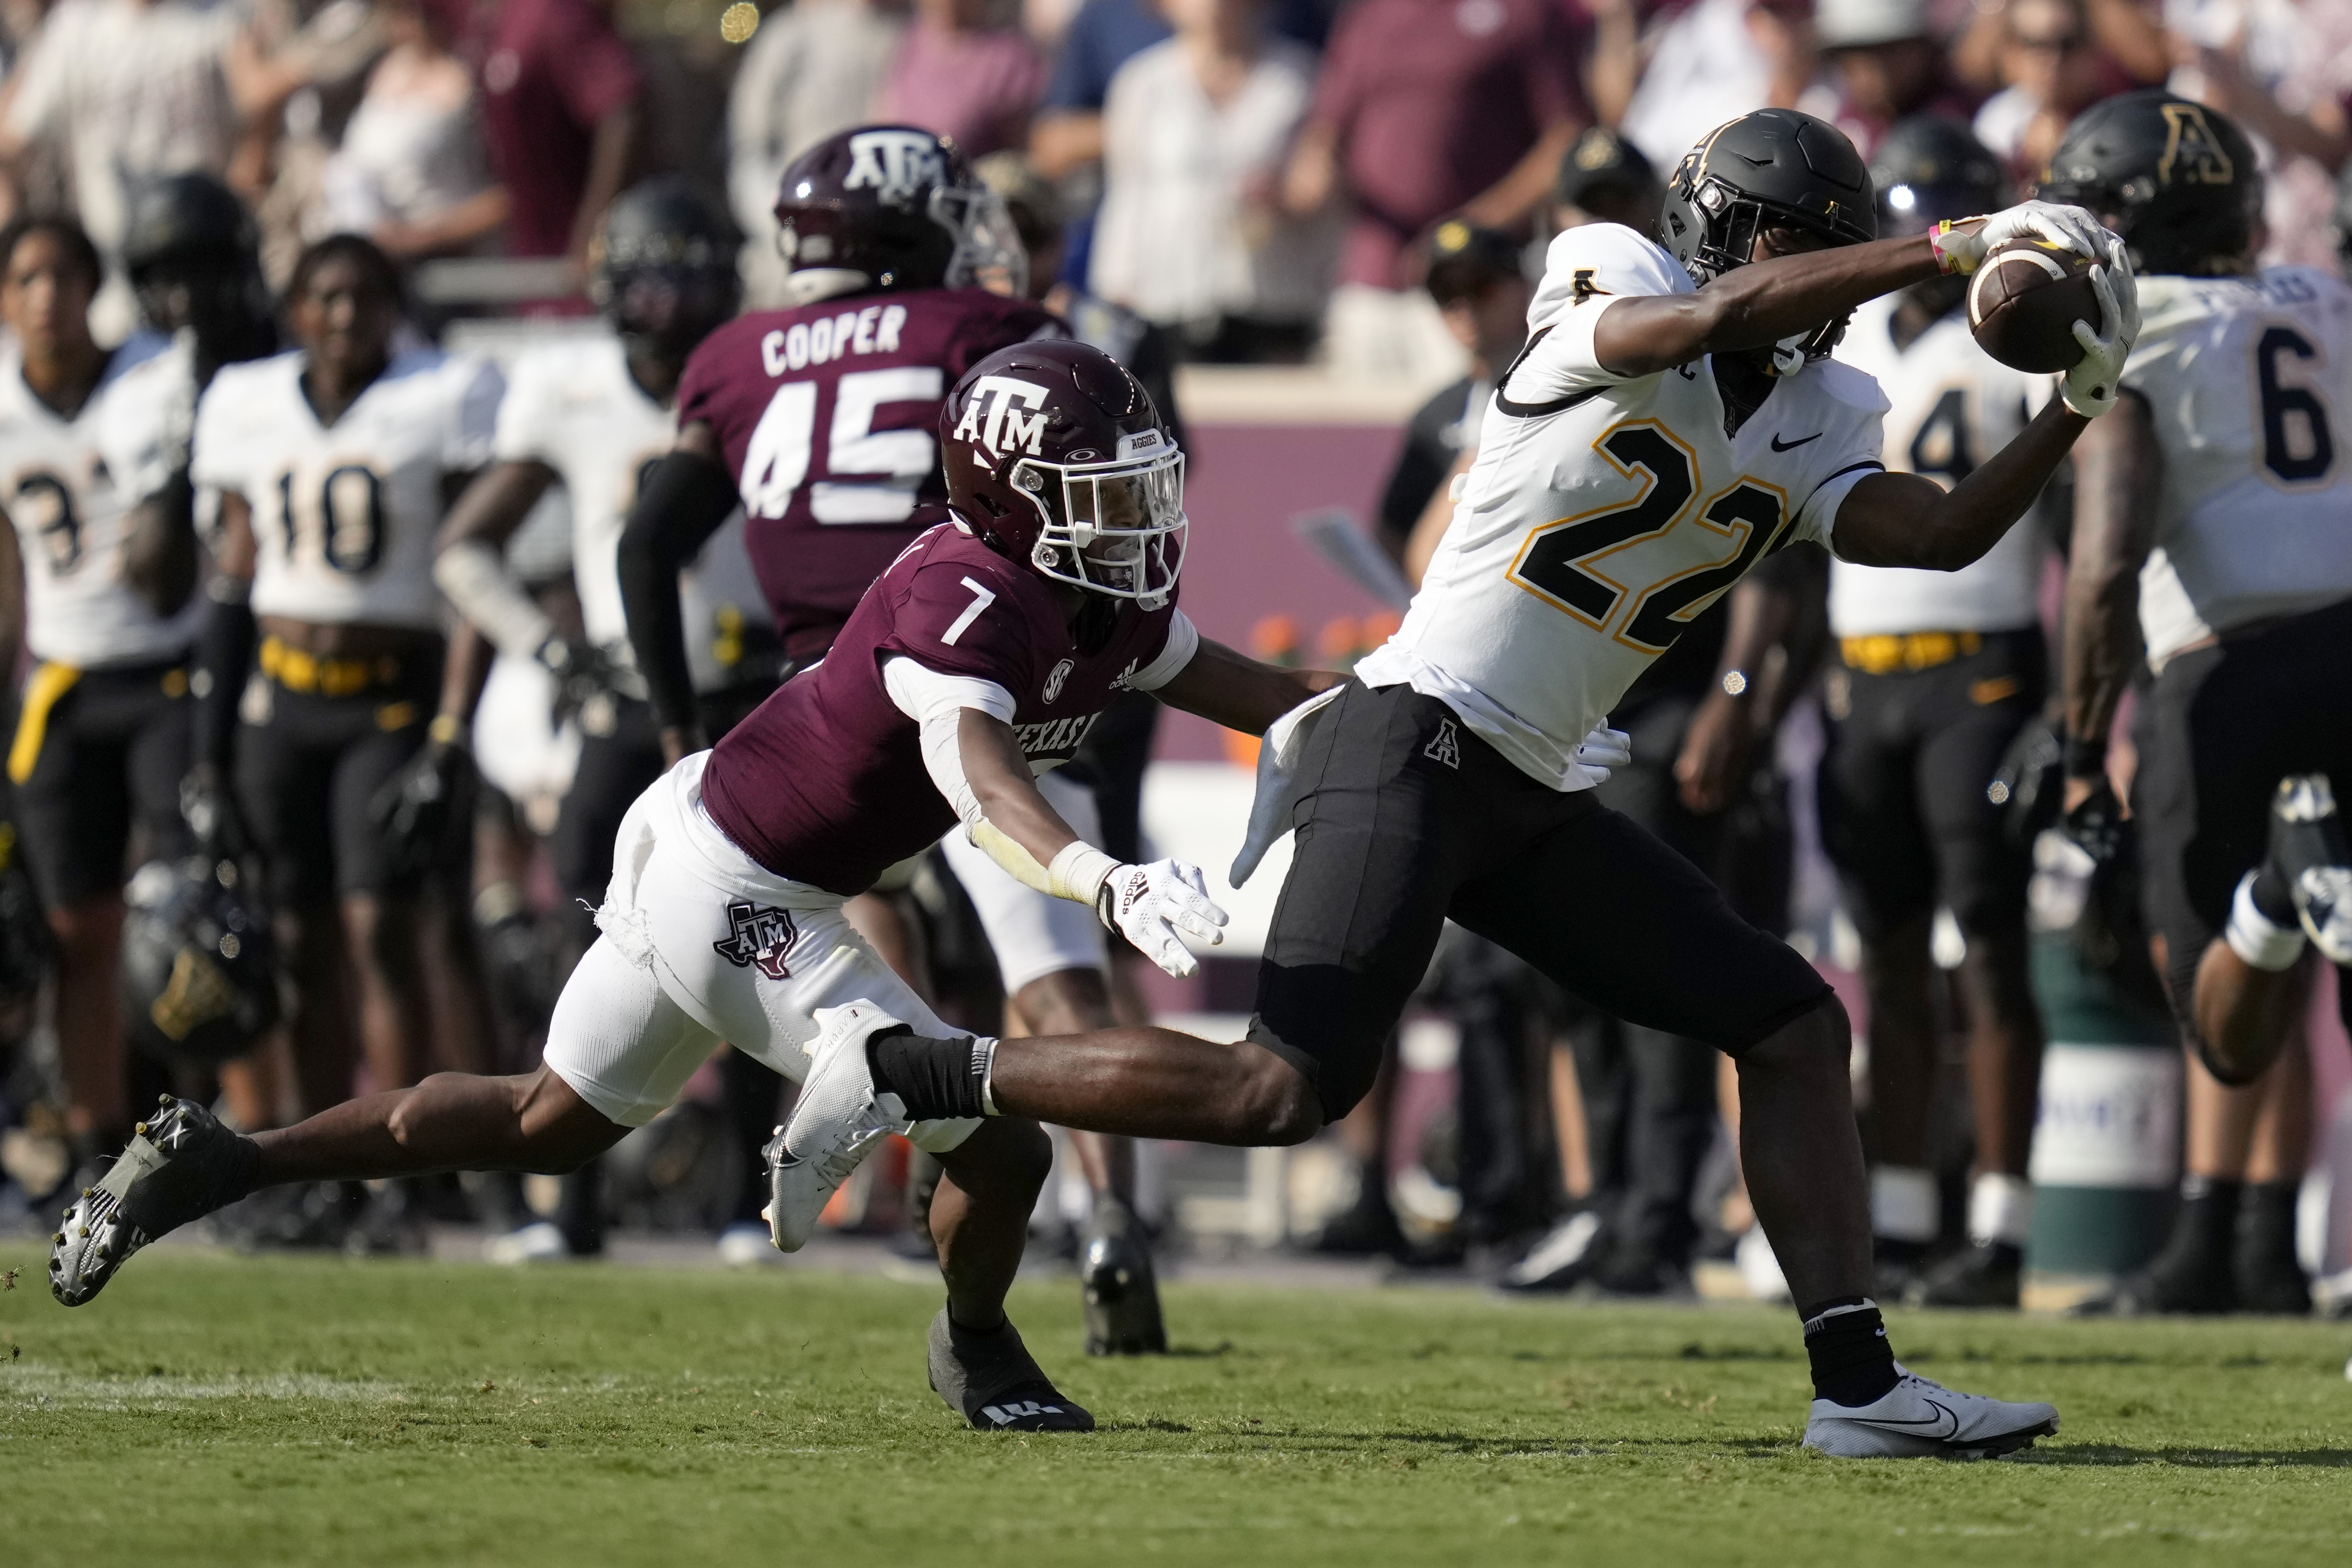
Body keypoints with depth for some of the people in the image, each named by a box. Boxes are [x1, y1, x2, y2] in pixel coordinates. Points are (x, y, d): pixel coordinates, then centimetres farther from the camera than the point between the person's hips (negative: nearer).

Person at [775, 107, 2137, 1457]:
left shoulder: (1813, 428, 12)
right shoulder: (1613, 306, -7)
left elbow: (1942, 536, -1)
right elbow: (1727, 310, -27)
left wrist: (2075, 410, -11)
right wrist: (1960, 248, -27)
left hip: (1533, 798, 8)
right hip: (1413, 743, -8)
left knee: (1795, 1029, 4)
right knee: (1289, 1090, -20)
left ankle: (1858, 1380, 6)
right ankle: (902, 1072, -10)